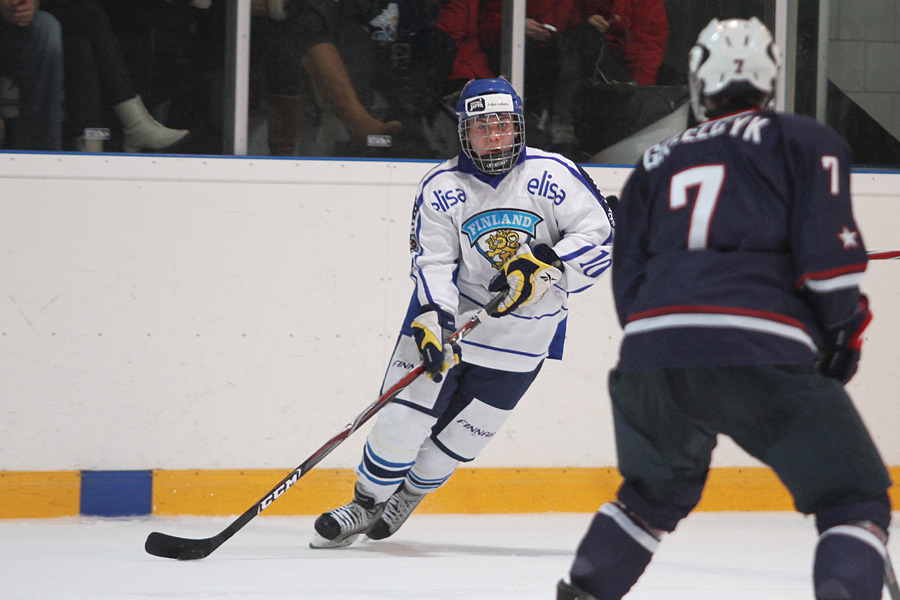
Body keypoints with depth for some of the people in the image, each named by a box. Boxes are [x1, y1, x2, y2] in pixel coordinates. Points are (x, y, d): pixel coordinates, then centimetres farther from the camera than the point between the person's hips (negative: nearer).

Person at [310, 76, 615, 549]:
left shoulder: (551, 175, -11)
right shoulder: (441, 186, -7)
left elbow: (601, 237, -12)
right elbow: (432, 262, -12)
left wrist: (544, 265, -26)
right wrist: (431, 318, -29)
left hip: (522, 334, 0)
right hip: (450, 314, 0)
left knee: (458, 437, 5)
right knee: (405, 418, -8)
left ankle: (408, 495, 32)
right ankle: (365, 504, 12)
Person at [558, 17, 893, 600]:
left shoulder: (657, 163, 27)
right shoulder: (808, 142, 14)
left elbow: (628, 285, 19)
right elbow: (828, 249, -1)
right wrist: (845, 328, 13)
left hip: (652, 355, 5)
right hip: (762, 354, -4)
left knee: (654, 493, 31)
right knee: (856, 501, 4)